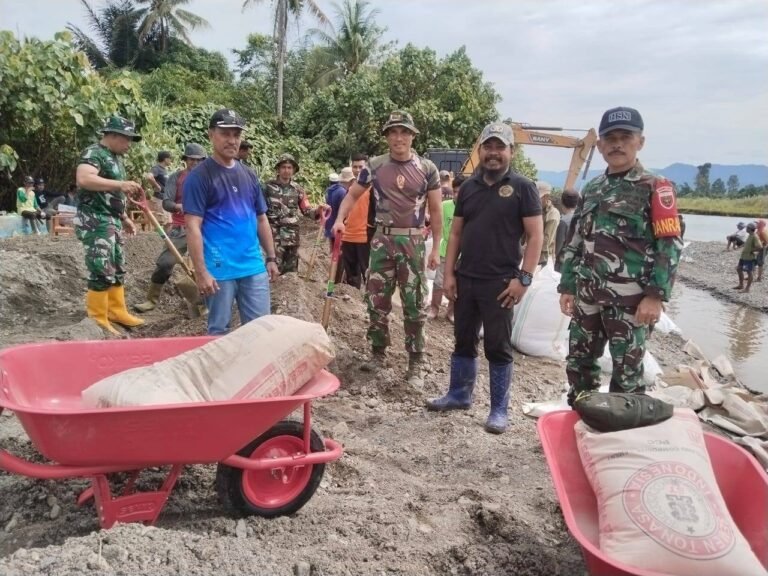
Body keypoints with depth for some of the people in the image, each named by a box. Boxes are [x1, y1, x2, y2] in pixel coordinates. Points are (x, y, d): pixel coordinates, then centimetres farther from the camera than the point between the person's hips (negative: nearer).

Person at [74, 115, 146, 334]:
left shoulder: (116, 158, 17)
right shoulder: (93, 153, -12)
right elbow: (83, 179, -32)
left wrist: (124, 218, 25)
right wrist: (120, 184, -39)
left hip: (111, 221, 10)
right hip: (94, 221, -10)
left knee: (118, 269, 14)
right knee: (103, 272, -11)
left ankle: (117, 312, 24)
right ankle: (97, 321, -2)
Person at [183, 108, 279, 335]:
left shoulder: (249, 175, 12)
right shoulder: (199, 176, -7)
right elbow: (193, 227, -12)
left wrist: (271, 258, 14)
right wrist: (201, 272, -17)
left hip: (254, 267, 6)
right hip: (219, 269, -5)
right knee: (219, 329, 7)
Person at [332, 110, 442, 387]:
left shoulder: (427, 168, 0)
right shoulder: (374, 166, 3)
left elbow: (435, 211, 3)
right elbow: (352, 195, 9)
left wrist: (436, 248, -1)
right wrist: (340, 219, -10)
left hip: (413, 241, -1)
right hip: (383, 240, 2)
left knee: (414, 304, 2)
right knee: (377, 300, 7)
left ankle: (416, 363, 11)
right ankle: (378, 352, 24)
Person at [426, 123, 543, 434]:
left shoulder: (522, 187, -4)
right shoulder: (468, 186, 10)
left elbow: (535, 236, -7)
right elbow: (456, 233, 12)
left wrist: (523, 277, -15)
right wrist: (449, 273, 5)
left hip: (500, 282, -5)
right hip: (465, 279, 5)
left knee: (498, 346, 3)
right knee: (463, 339, 15)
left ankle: (499, 409, 14)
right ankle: (459, 394, 30)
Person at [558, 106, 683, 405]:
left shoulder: (655, 188, -3)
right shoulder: (591, 189, 14)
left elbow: (670, 244, -9)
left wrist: (655, 295, -16)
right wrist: (567, 286, 10)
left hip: (630, 300, -6)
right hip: (588, 297, 6)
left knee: (627, 373, 3)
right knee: (578, 364, 13)